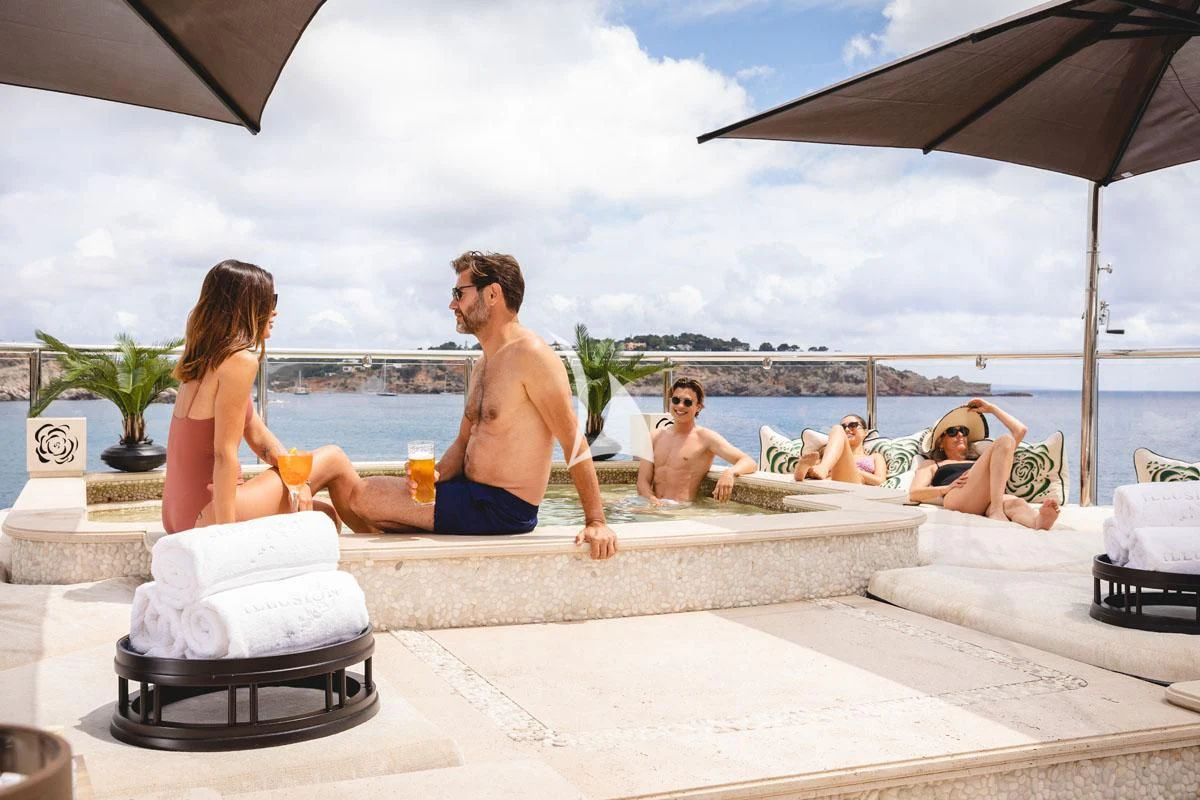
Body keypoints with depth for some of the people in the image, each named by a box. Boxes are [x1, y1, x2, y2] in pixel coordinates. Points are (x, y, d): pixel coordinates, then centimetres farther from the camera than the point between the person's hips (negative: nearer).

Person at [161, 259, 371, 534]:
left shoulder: (206, 360, 13)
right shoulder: (241, 360, -17)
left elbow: (258, 436, 12)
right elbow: (224, 453, -22)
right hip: (210, 516, -9)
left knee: (325, 516, 20)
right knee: (333, 458, 5)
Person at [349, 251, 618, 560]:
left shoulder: (530, 356, -15)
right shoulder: (483, 365, 15)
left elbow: (574, 442, -16)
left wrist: (596, 521, -19)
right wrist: (436, 475, -4)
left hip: (503, 509, -9)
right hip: (472, 495, 9)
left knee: (365, 496, -13)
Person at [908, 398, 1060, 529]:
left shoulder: (981, 461, 44)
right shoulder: (932, 465, 35)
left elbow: (1020, 430, 44)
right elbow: (914, 493, 14)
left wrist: (992, 409, 44)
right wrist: (948, 487, -2)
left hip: (986, 502, 4)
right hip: (957, 498, -3)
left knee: (1014, 502, -37)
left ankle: (1038, 521, -74)